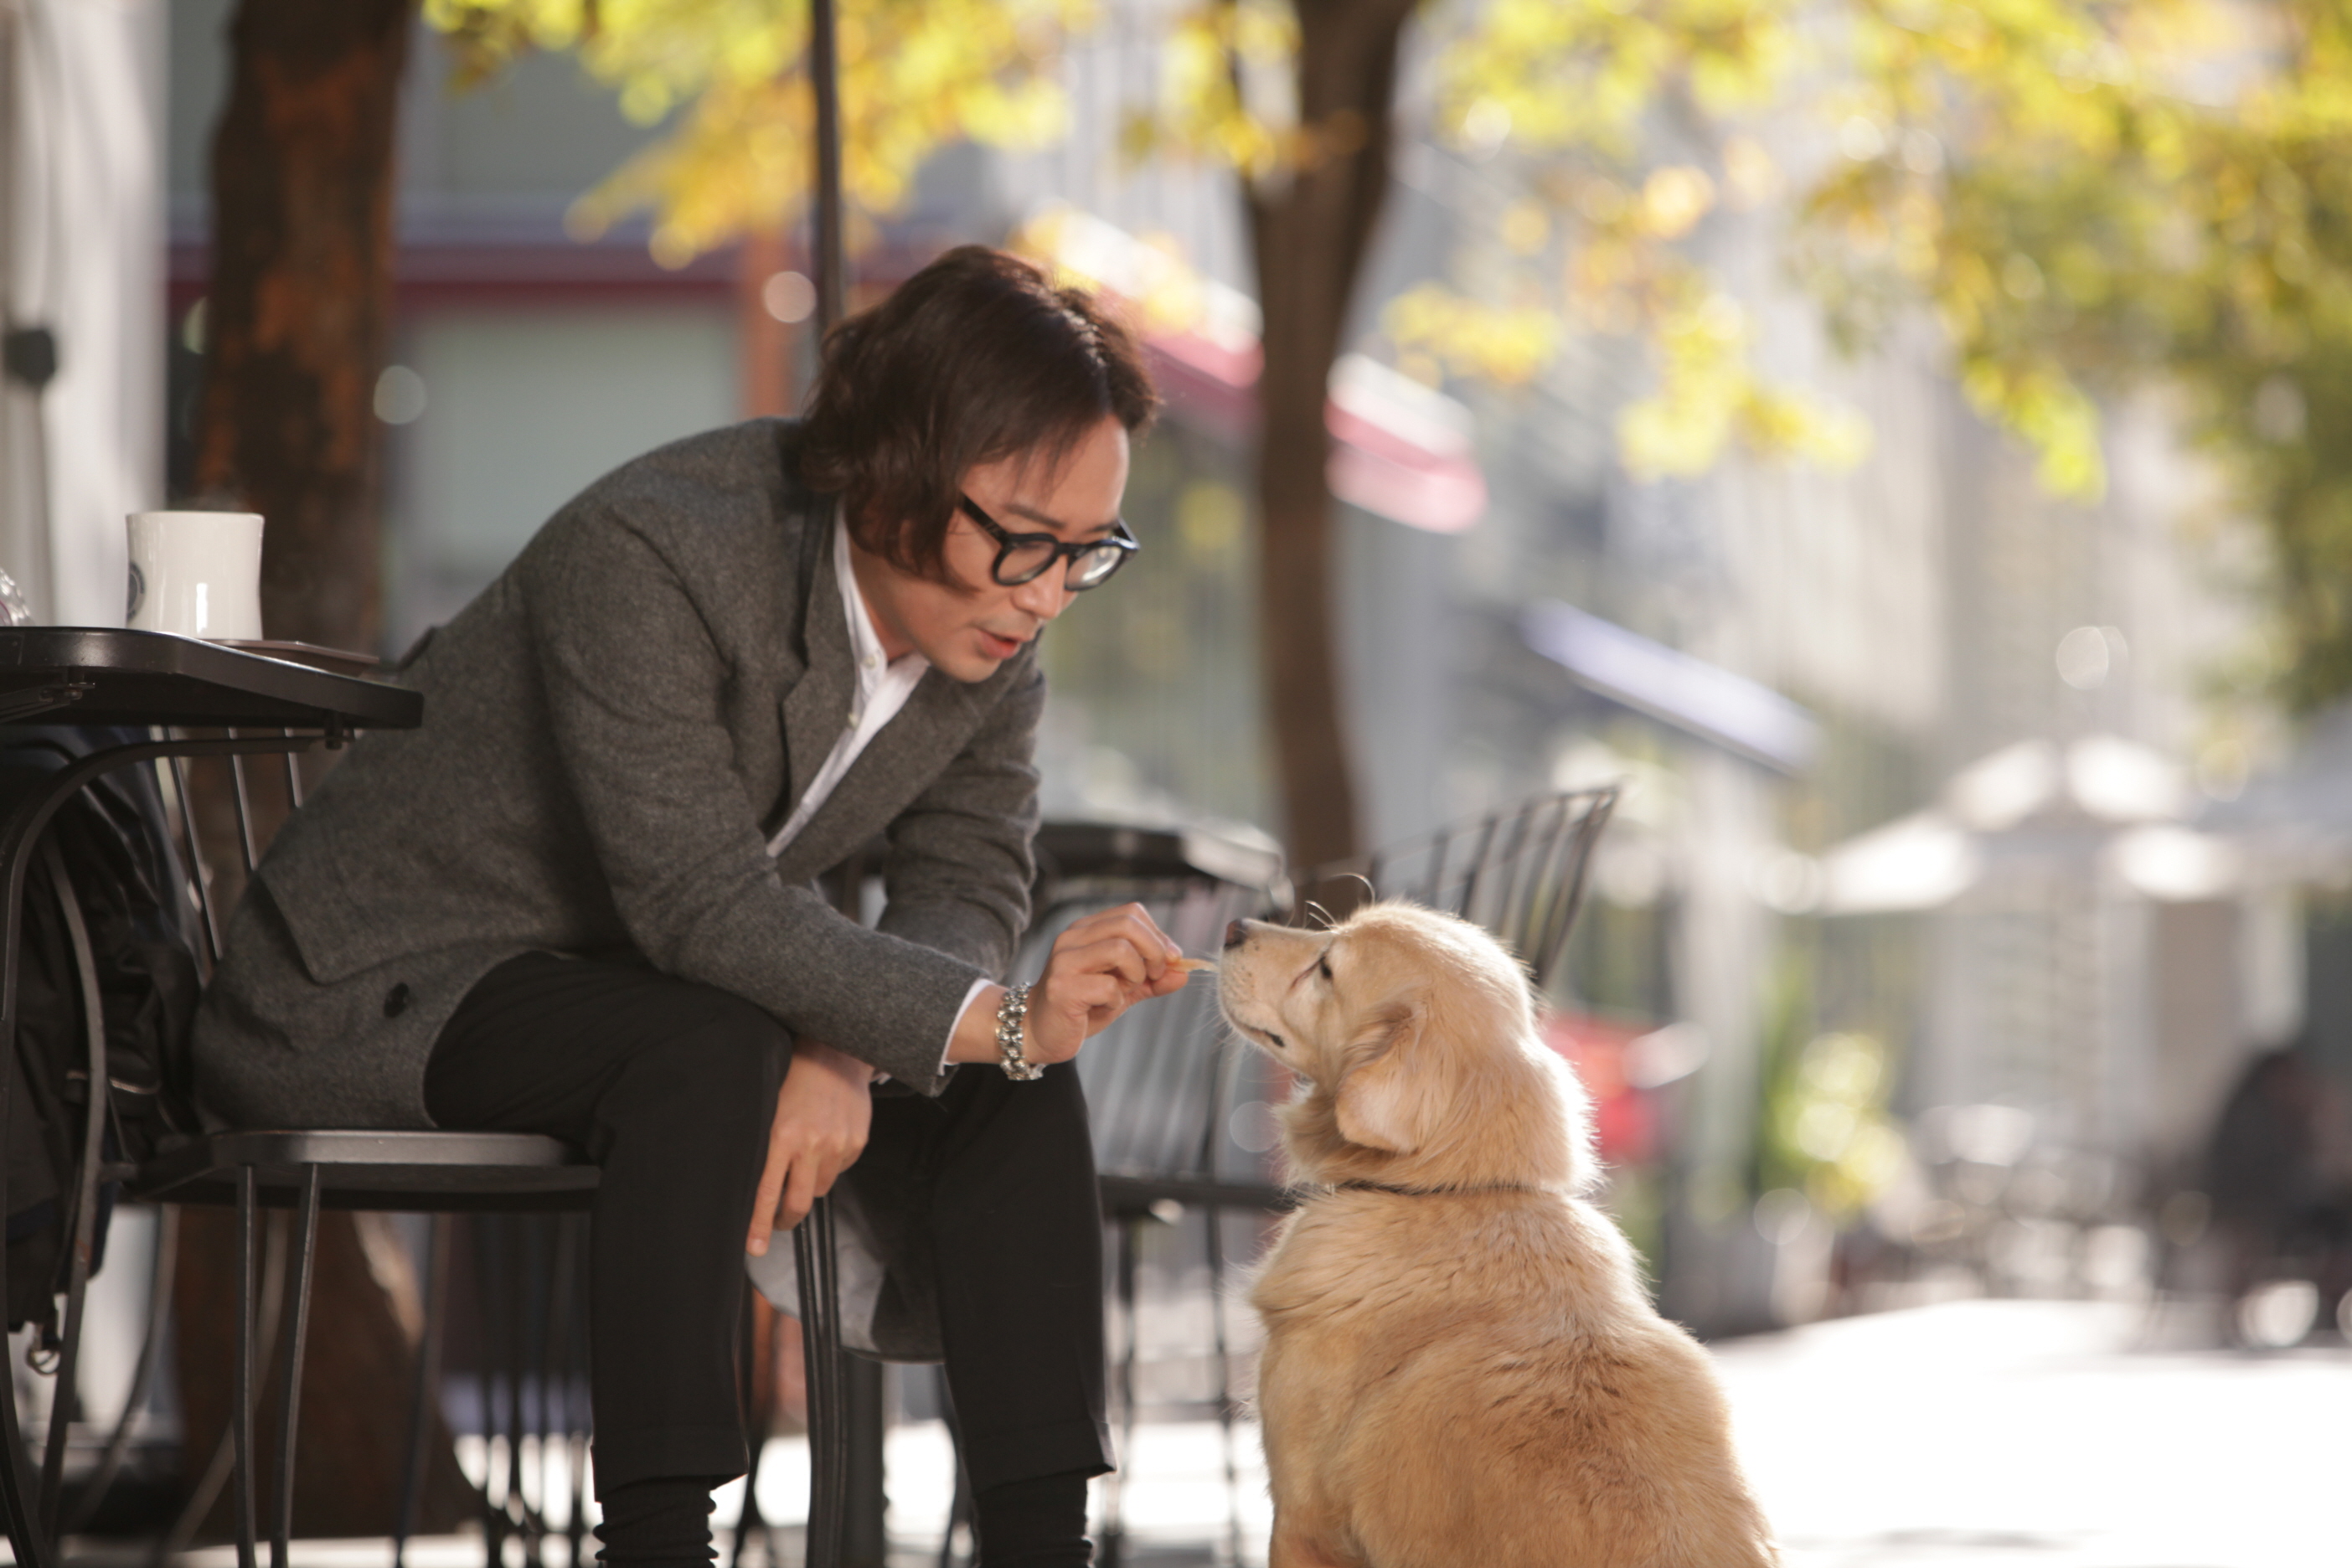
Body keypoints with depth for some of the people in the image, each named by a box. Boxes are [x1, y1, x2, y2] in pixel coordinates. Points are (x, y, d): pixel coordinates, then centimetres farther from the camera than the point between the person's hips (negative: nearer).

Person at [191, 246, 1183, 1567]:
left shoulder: (990, 616, -7)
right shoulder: (650, 556, -30)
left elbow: (969, 876, -3)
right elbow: (703, 902, -35)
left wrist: (844, 1047, -24)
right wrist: (998, 1020, -42)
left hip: (655, 976, 7)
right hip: (385, 997, -7)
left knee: (1016, 1086, -11)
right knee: (709, 1052, -36)